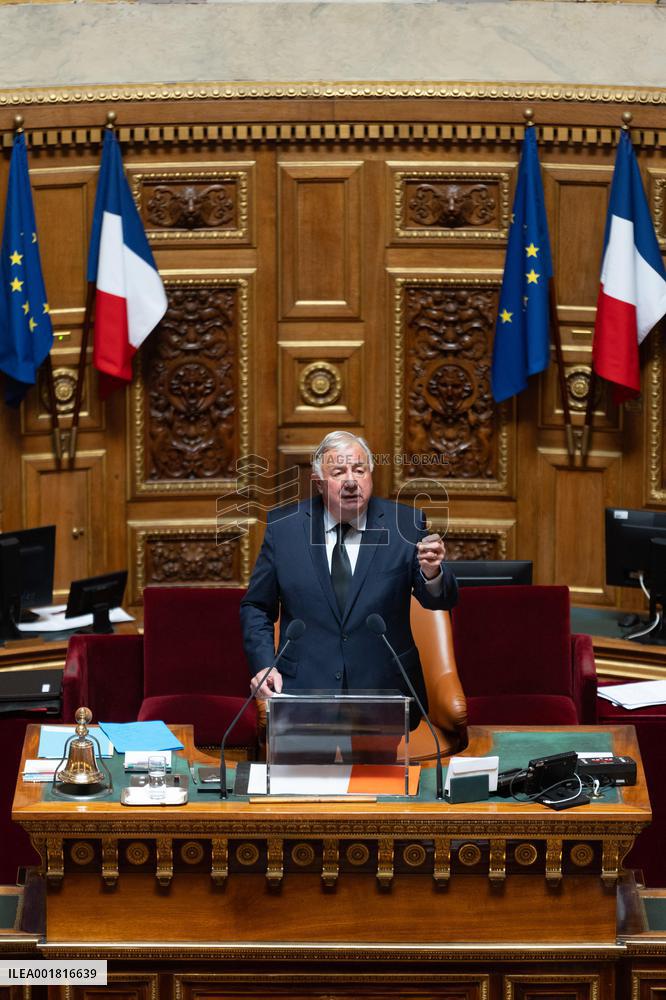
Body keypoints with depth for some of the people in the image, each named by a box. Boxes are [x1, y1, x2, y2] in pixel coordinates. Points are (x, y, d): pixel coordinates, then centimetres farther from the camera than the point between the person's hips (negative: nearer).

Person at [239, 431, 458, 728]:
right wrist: (263, 665, -3)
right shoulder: (283, 527, 4)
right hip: (305, 690, 0)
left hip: (383, 692, 0)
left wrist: (432, 574, -28)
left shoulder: (403, 524, 2)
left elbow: (441, 600, -5)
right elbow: (256, 608, 12)